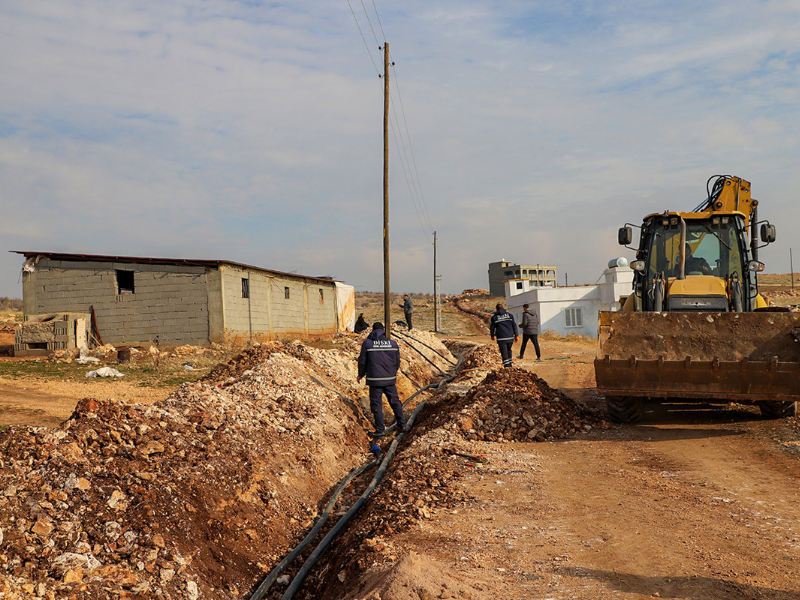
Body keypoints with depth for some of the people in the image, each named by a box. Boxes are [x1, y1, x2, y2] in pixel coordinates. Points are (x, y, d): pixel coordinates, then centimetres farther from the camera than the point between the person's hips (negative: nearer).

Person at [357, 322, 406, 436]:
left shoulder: (367, 343, -5)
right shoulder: (393, 343, 3)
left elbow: (362, 361, -2)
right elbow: (397, 361, 10)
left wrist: (360, 375, 14)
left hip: (375, 380, -3)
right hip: (390, 379, 3)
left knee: (376, 405, 4)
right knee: (395, 402, 17)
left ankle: (380, 430, 5)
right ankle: (402, 425, 24)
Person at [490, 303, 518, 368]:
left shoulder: (494, 317, 1)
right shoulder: (510, 315, 7)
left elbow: (492, 328, 5)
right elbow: (514, 326, 6)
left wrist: (492, 335, 22)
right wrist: (516, 335, 11)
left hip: (501, 338, -3)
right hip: (510, 337, 3)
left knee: (504, 353, -3)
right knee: (509, 350, 22)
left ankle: (507, 366, -11)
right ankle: (509, 364, 27)